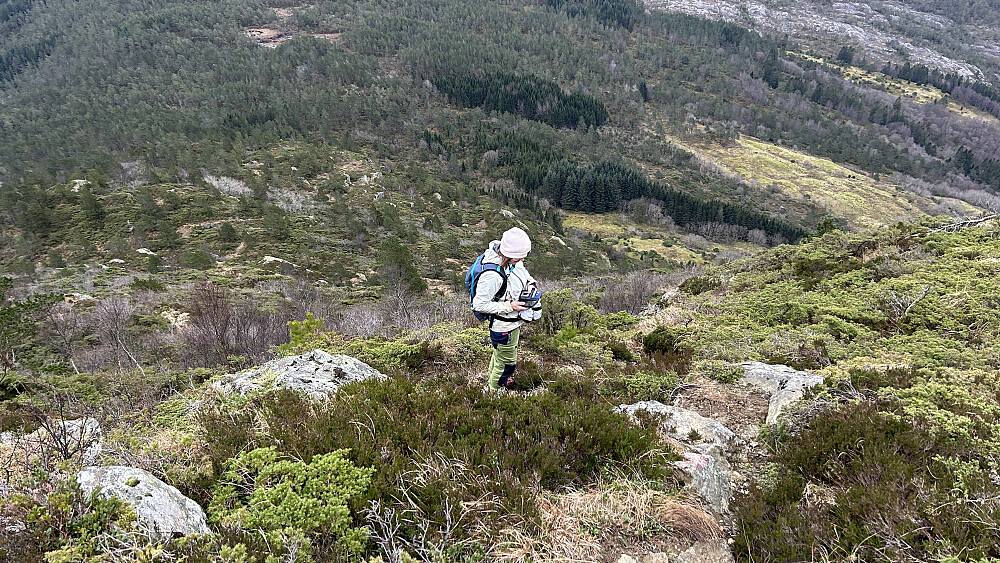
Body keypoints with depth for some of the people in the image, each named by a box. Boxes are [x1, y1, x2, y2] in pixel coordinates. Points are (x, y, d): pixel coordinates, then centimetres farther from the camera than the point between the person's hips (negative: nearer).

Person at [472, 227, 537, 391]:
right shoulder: (492, 275, -38)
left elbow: (524, 274, 12)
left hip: (514, 321, 9)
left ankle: (491, 375, 62)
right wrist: (509, 306, -29)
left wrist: (530, 285, -8)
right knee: (506, 363, 15)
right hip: (503, 326, -8)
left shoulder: (513, 259, -12)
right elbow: (479, 304, -29)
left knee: (500, 351, 34)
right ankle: (494, 390, 43)